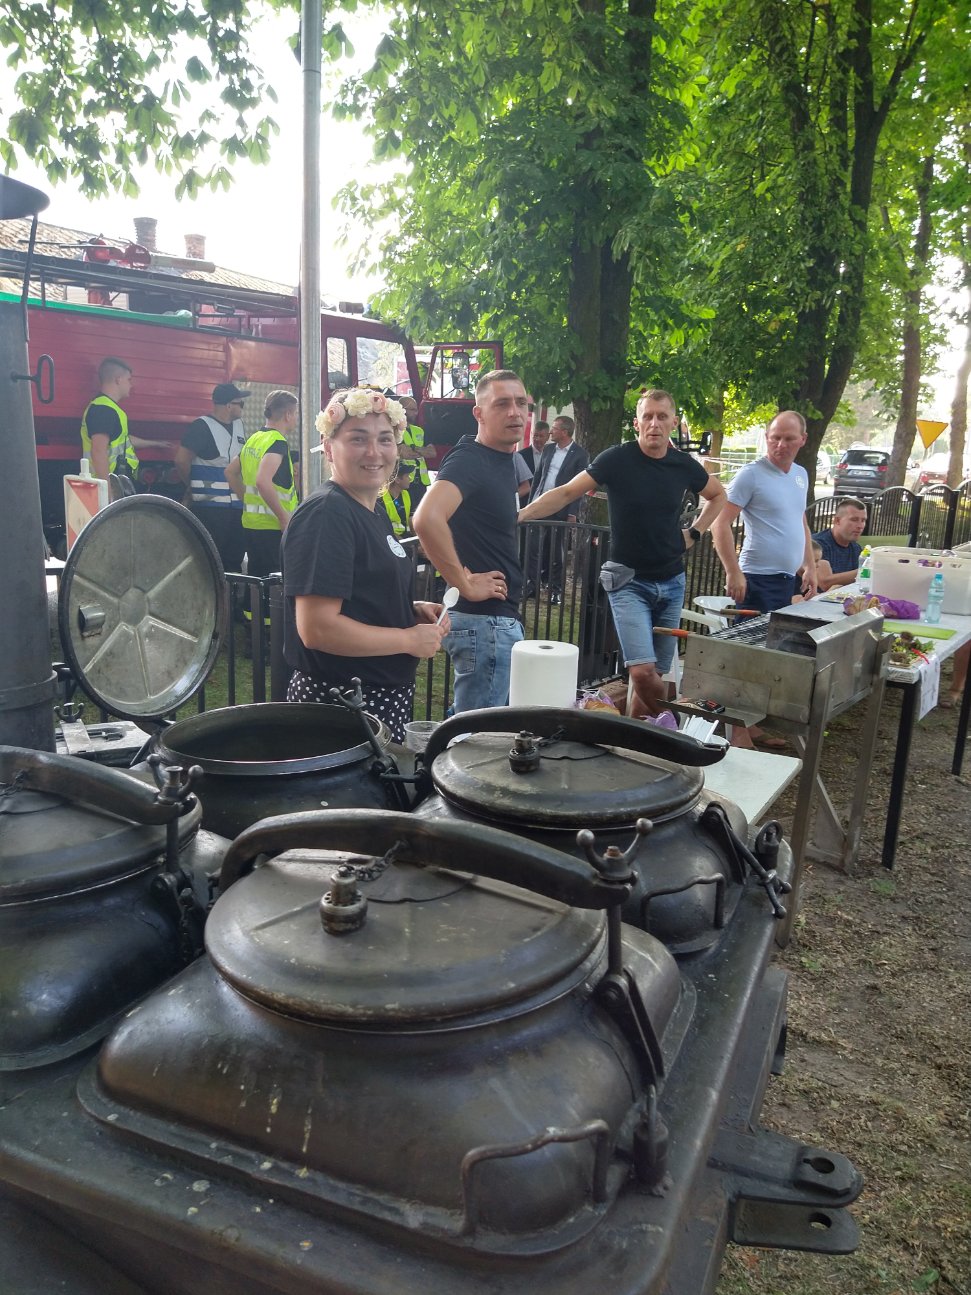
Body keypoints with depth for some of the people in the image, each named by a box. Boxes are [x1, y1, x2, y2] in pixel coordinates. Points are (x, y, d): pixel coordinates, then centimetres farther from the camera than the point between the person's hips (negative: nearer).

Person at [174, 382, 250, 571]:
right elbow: (181, 460, -12)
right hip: (209, 507, -7)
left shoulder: (239, 425, 13)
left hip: (237, 505, 7)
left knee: (234, 559, 10)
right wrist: (194, 486, 1)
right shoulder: (202, 427, -10)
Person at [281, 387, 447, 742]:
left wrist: (414, 610, 4)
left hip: (386, 698, 9)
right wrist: (410, 639, -17)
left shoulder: (374, 512, 10)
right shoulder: (325, 514, -18)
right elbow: (316, 629, -25)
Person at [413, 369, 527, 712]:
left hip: (503, 619, 10)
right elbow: (427, 519, -34)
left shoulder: (503, 461, 12)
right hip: (484, 621, -10)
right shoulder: (469, 459, -17)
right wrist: (467, 585, -26)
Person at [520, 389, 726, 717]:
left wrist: (695, 533, 9)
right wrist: (520, 515, -23)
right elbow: (566, 493, -12)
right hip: (629, 580, -4)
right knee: (643, 671, -19)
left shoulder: (684, 465, 2)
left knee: (657, 674, 8)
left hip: (671, 582, 4)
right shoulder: (618, 459, -9)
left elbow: (717, 496, 22)